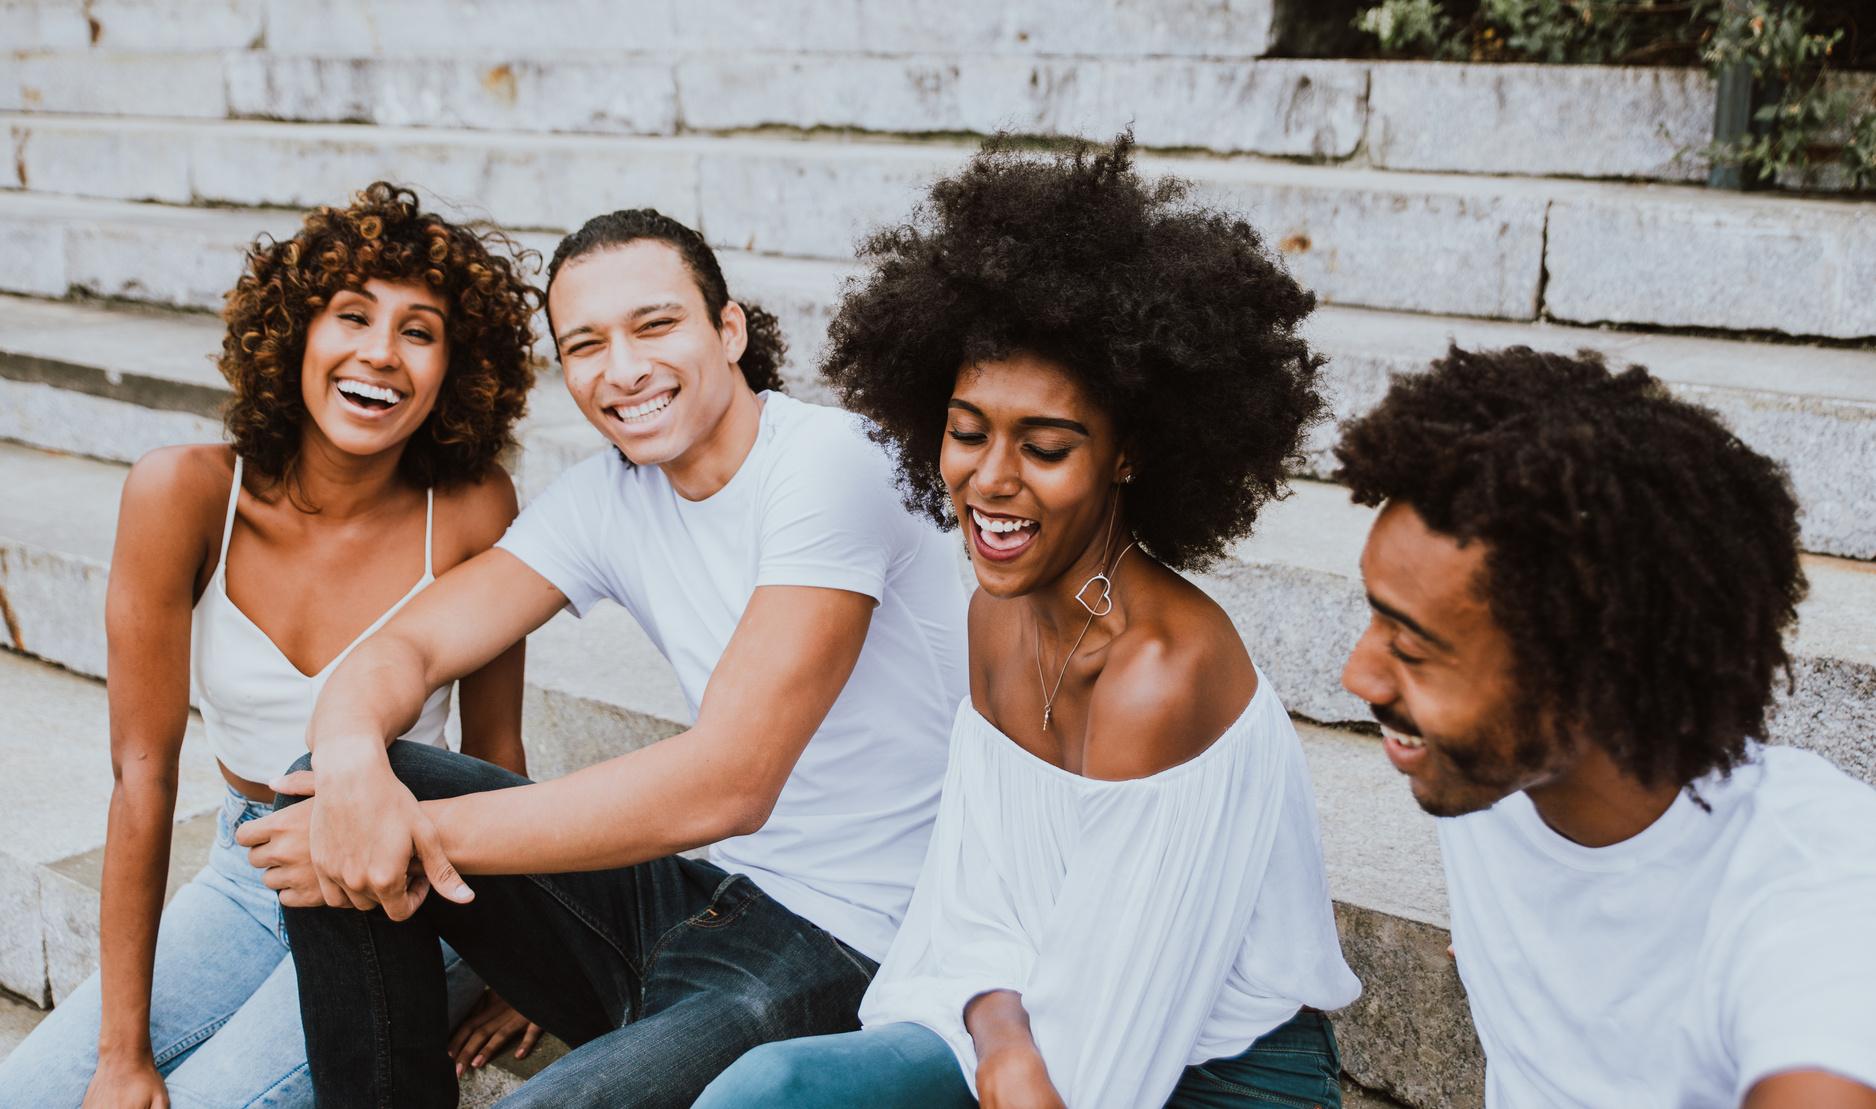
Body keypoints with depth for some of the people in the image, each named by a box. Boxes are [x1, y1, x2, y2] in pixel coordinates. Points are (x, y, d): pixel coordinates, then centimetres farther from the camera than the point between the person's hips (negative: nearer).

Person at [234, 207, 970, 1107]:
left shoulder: (827, 466, -17)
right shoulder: (611, 495, 6)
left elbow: (727, 783, -25)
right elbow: (406, 646, -2)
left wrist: (426, 833, -24)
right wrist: (353, 758, -26)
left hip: (840, 942, -7)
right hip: (705, 890, 7)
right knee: (332, 793, -3)